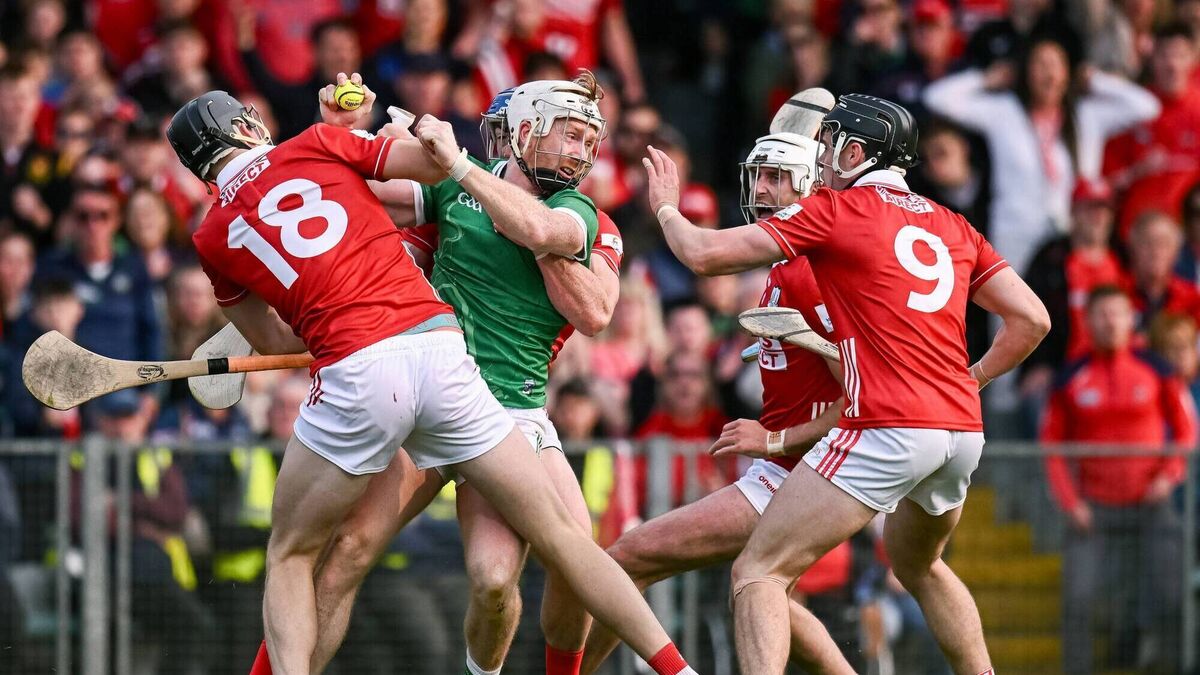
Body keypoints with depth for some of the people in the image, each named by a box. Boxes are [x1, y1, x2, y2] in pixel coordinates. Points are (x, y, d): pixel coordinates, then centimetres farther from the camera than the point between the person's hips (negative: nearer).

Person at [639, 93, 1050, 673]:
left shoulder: (835, 210, 0)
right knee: (918, 567, 33)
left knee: (758, 572, -6)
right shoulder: (953, 227, 17)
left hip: (887, 428, -7)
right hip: (963, 430, 7)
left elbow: (705, 254, 0)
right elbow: (1031, 321, 16)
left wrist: (666, 208, 20)